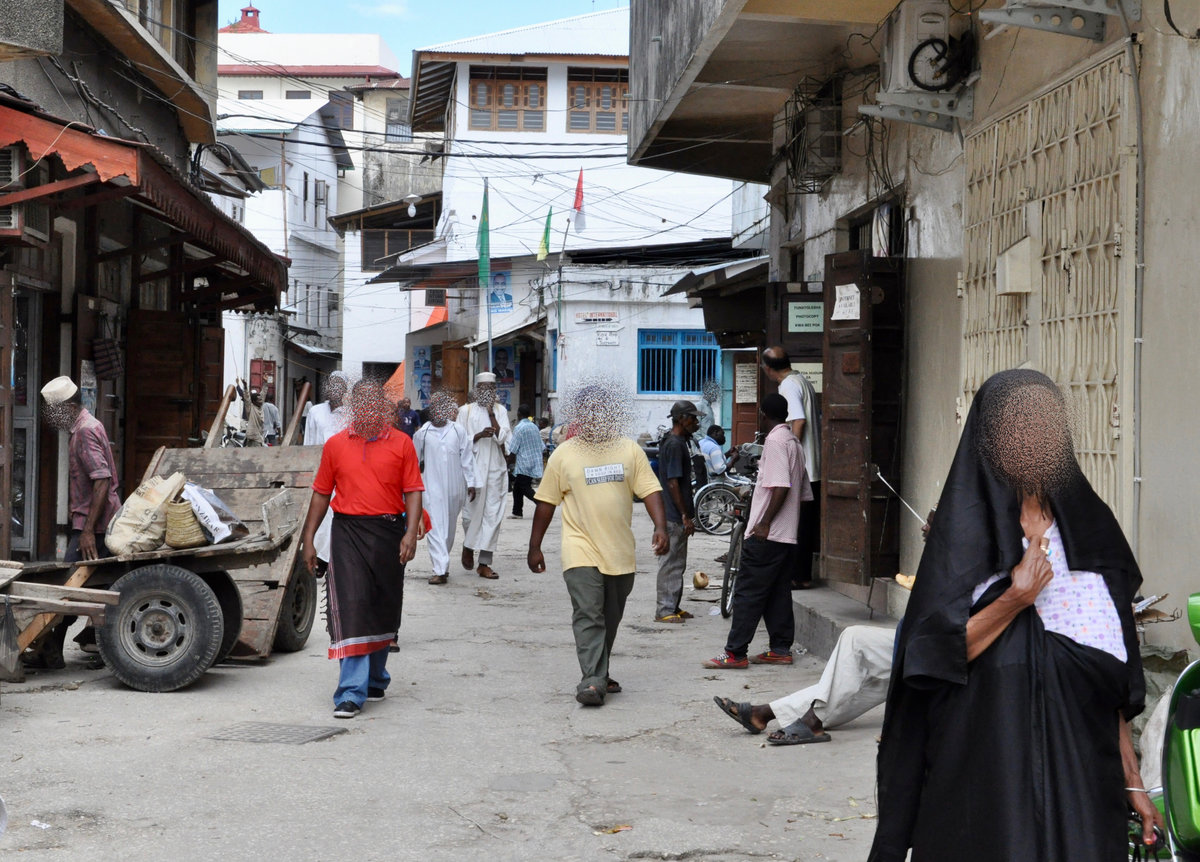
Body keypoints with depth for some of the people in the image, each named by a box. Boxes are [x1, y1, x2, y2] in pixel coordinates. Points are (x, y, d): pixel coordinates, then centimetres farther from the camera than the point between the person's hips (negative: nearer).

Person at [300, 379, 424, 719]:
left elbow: (413, 491, 1)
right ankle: (351, 694, -11)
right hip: (348, 530, -1)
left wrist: (411, 531, -12)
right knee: (351, 608, -10)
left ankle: (374, 680, 31)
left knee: (383, 611, 12)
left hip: (389, 532, 1)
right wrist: (308, 538, 8)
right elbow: (321, 493, 12)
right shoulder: (336, 444, 8)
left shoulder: (401, 443, 5)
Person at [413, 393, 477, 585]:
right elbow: (414, 460, 11)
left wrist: (471, 482, 4)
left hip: (454, 487, 2)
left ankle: (442, 563, 27)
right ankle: (440, 569, -14)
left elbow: (467, 457, 6)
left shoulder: (458, 430, 2)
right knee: (435, 527, -10)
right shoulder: (423, 432, 0)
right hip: (432, 487, -2)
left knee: (449, 527, 11)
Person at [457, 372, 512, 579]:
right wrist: (479, 435, -15)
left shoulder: (500, 411, 9)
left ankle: (485, 563, 3)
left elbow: (503, 438, -3)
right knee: (472, 511, -1)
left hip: (495, 469, 2)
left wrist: (492, 415, -10)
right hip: (473, 467, -2)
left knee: (493, 515, -1)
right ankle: (468, 546, 30)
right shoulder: (466, 411, 4)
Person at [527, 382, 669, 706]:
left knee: (610, 618, 13)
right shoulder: (564, 454, 2)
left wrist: (660, 527, -14)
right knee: (588, 616, -15)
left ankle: (600, 674, 27)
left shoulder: (629, 450, 6)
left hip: (621, 554, 3)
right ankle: (592, 680, -20)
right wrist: (535, 547, 6)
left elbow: (650, 490, 1)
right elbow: (546, 502, 6)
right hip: (582, 553, -3)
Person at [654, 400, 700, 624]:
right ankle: (665, 610, 0)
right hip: (674, 515, -10)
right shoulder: (675, 445, -18)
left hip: (675, 515, 10)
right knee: (671, 562, -5)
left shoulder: (673, 442, 14)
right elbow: (673, 483, -21)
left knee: (676, 562, 15)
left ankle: (672, 607, 22)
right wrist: (685, 515, -19)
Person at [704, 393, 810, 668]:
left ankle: (735, 653, -7)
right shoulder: (794, 442, 16)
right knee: (778, 593, 13)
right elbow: (803, 491, 19)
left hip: (767, 534, -9)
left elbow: (781, 487, -22)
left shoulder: (775, 441, -12)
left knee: (748, 592, -7)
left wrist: (765, 523, -20)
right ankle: (781, 649, 15)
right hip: (787, 534, 9)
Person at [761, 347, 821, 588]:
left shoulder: (788, 386, -12)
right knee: (807, 524, 12)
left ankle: (800, 577, -2)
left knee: (796, 525, -4)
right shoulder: (804, 381, 16)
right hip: (813, 468, 9)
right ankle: (804, 574, 17)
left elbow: (798, 421, -22)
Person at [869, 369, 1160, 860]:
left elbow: (1110, 680, 11)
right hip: (987, 774, -4)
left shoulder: (1087, 526, 10)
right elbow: (931, 657, -12)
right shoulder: (966, 533, -4)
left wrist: (1131, 782, 9)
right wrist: (1015, 600, -20)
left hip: (1082, 768, 4)